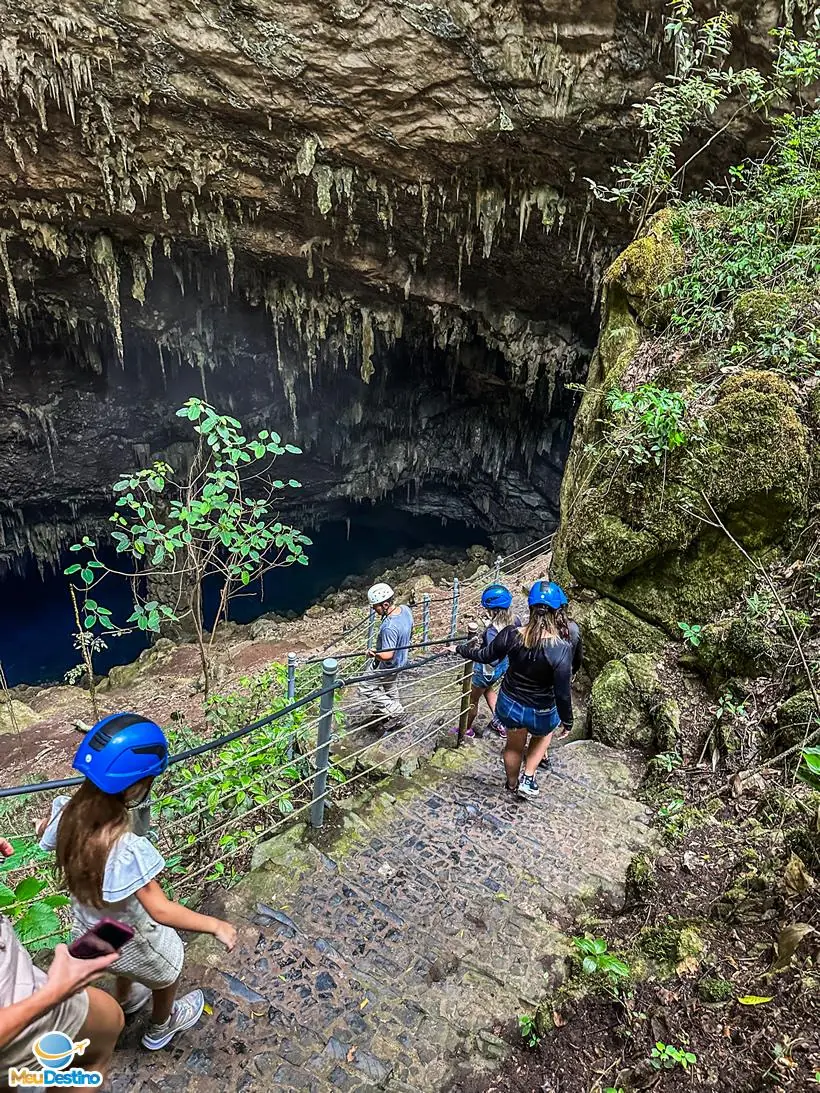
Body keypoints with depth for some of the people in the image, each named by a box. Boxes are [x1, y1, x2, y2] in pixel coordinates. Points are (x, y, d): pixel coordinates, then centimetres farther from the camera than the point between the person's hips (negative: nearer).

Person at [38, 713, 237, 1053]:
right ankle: (161, 1027, 58)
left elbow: (45, 833, 0)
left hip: (89, 932, 6)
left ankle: (125, 1001, 69)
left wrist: (45, 824, 22)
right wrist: (216, 926, -27)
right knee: (166, 973, 30)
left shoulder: (69, 814, -24)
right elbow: (162, 911, -38)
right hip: (130, 942, -5)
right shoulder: (128, 850, -44)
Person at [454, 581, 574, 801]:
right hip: (540, 713, -2)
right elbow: (563, 693, -23)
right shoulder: (561, 649, -30)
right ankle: (527, 778, 30)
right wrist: (567, 721, -5)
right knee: (543, 735, 35)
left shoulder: (511, 634, -22)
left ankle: (512, 784, 52)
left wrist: (461, 649, 14)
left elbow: (485, 656, -4)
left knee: (514, 746, 30)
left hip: (509, 704, 3)